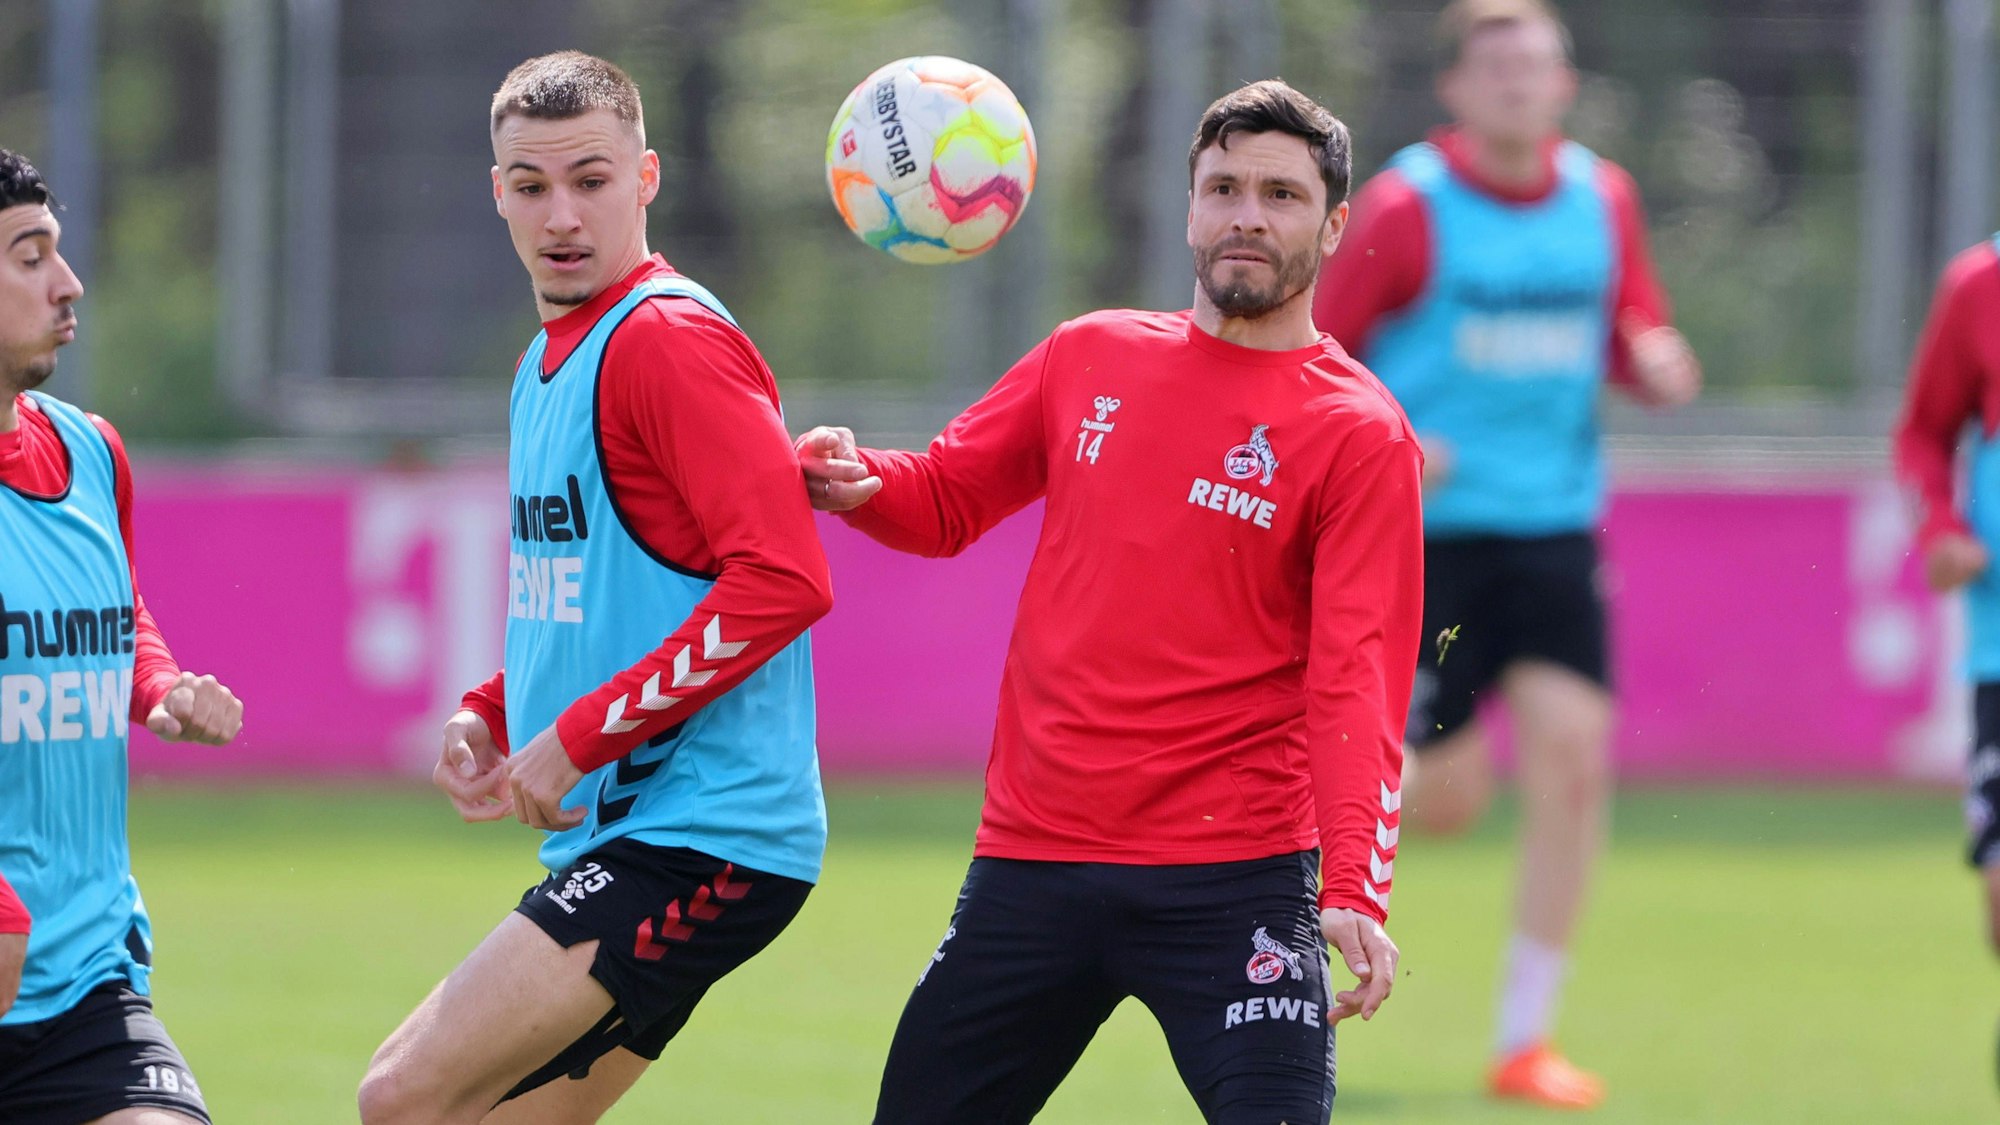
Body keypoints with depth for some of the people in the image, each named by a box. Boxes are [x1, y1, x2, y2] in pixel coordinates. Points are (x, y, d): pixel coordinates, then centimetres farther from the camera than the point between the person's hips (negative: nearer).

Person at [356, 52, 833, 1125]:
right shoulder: (550, 362, 18)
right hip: (615, 835, 10)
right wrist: (489, 715, 10)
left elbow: (784, 580, -23)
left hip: (700, 831, -10)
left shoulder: (667, 338, -12)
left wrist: (580, 738, -19)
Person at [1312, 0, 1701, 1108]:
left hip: (1552, 527, 4)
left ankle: (1524, 1038, 1)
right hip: (1428, 529, -4)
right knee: (1447, 796, -7)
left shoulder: (1604, 200, 6)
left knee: (1573, 751, -10)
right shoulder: (1406, 208, -8)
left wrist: (1657, 364, -8)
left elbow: (1631, 342, 16)